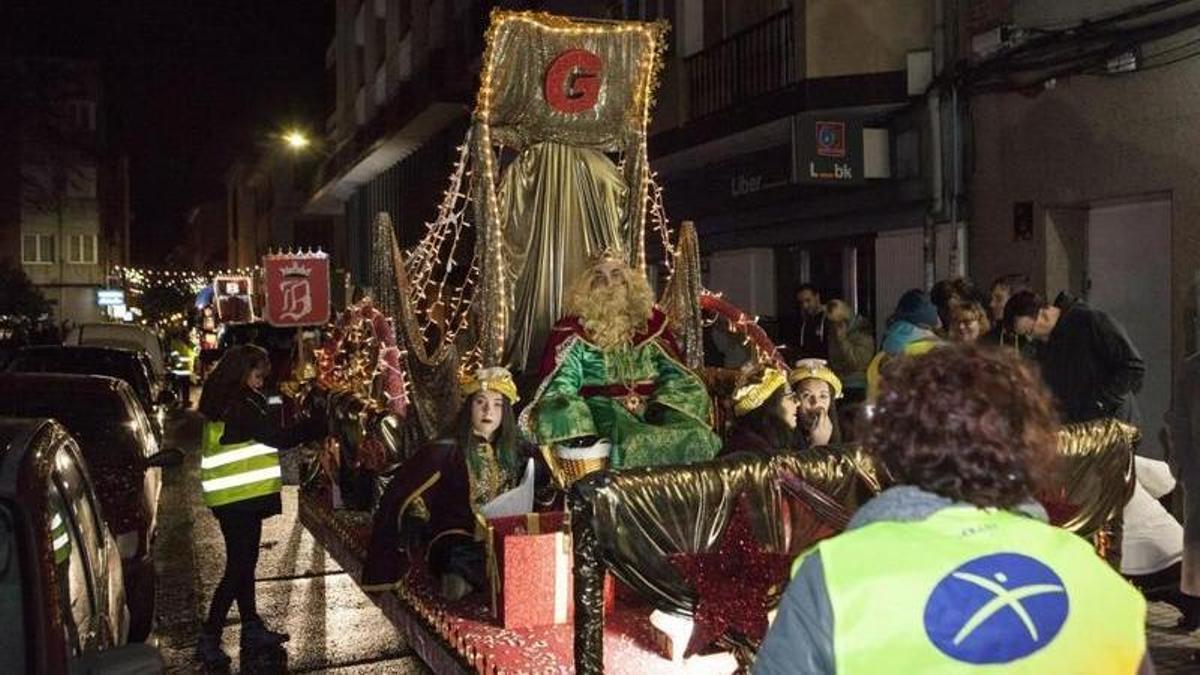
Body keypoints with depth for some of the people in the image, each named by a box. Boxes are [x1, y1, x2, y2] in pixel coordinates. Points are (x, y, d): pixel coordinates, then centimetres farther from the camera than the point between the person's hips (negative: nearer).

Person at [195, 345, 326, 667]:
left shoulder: (225, 402, 13)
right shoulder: (238, 405, -18)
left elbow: (267, 435, 13)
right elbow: (279, 437, -20)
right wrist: (321, 424, -11)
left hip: (239, 496, 10)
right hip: (239, 498, -10)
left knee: (244, 563, 16)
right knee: (238, 567, -4)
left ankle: (252, 629, 26)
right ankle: (209, 639, 2)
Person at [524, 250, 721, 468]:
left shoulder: (649, 322, 12)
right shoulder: (574, 329, 1)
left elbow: (675, 374, 11)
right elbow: (560, 387, -5)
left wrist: (662, 405, -10)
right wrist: (579, 428, -21)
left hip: (649, 408, 4)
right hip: (602, 409, -4)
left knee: (697, 437, -24)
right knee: (637, 443, -36)